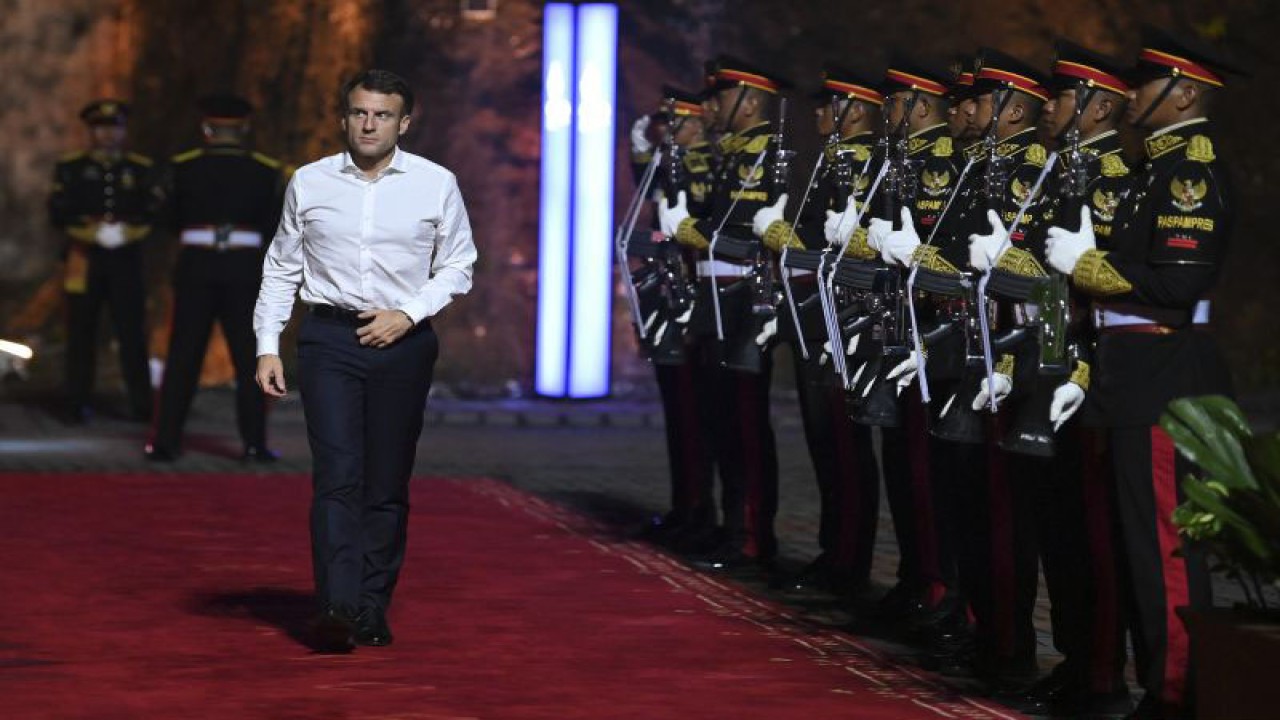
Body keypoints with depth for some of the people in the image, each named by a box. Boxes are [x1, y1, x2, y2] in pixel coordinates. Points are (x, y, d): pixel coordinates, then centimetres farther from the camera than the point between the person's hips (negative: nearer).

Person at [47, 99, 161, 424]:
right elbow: (58, 214, -3)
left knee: (133, 333, -1)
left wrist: (124, 231, -18)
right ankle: (78, 403, 9)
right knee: (81, 333, 2)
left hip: (127, 260, 1)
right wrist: (95, 230, -17)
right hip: (85, 260, 0)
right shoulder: (70, 168, 6)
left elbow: (154, 212, 0)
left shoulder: (142, 169, 9)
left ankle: (141, 405, 2)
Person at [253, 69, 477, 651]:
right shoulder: (309, 183, 5)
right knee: (337, 476, -11)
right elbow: (281, 269, 11)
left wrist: (409, 313, -8)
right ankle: (337, 608, -17)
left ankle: (373, 609, 12)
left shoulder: (436, 184, 2)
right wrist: (268, 346, 4)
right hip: (329, 339, 0)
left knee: (388, 484, 4)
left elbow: (458, 265, 7)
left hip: (403, 341, 1)